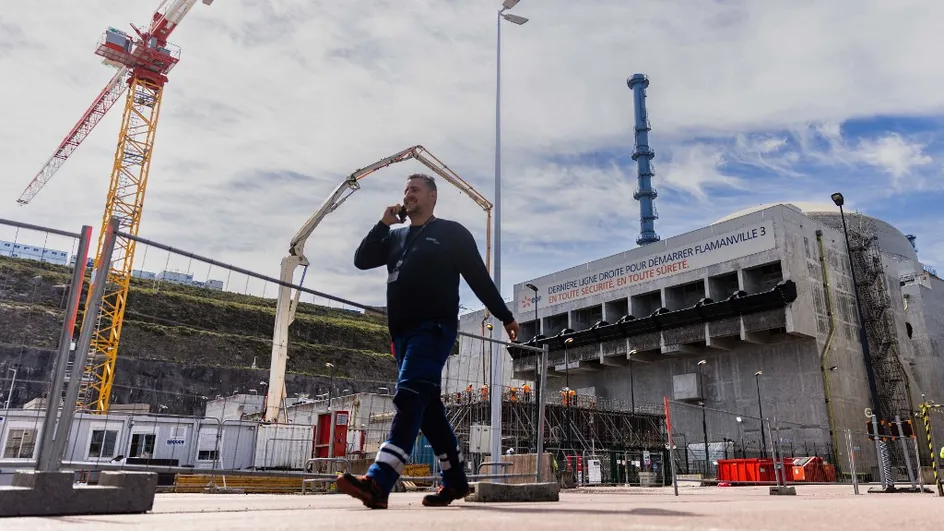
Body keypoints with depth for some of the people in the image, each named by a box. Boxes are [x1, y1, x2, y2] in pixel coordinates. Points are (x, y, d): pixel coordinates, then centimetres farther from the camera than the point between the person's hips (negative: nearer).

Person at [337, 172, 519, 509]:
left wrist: (505, 316, 6)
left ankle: (378, 482, -29)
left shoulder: (452, 233, 6)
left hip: (435, 328, -7)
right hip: (402, 332, 7)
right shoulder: (396, 237, 22)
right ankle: (456, 480, 17)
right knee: (428, 407, 8)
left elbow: (479, 277, 5)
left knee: (410, 397, -20)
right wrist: (384, 223, 4)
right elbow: (361, 260, 13)